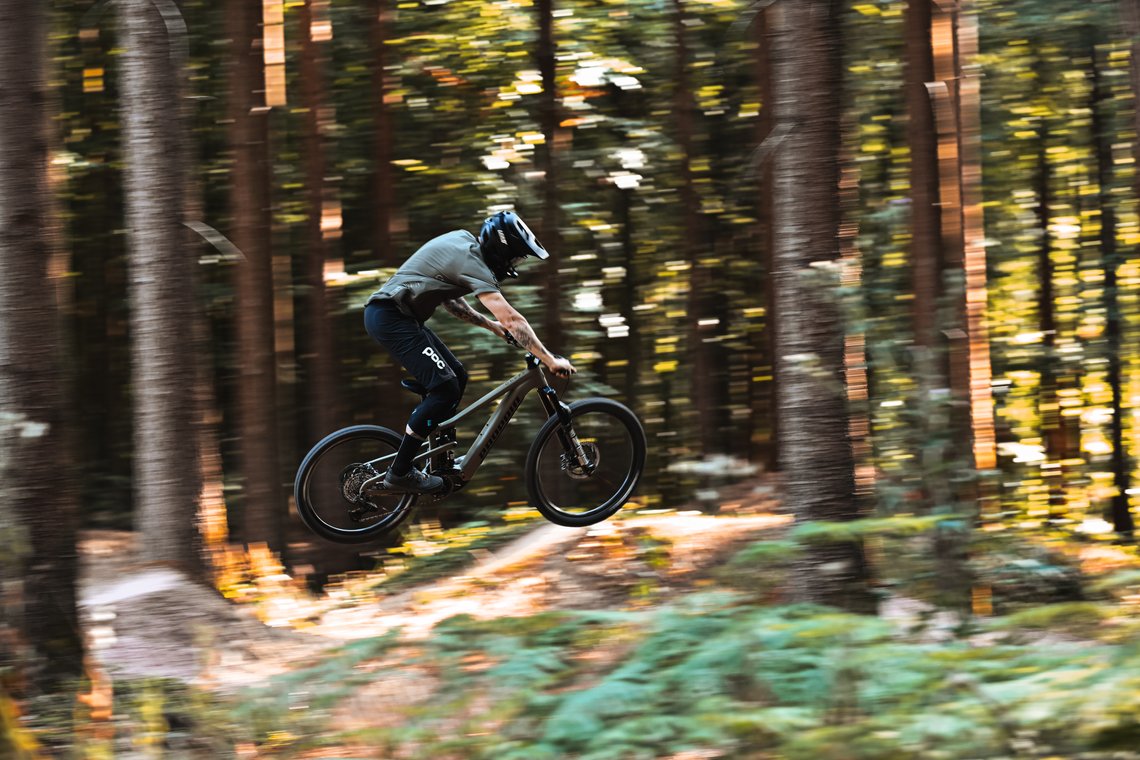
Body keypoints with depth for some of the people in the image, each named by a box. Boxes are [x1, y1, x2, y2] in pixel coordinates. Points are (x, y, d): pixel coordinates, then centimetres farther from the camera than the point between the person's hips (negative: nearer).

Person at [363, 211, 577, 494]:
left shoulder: (462, 242, 13)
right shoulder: (472, 263, -17)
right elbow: (511, 318, -23)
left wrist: (491, 325, 19)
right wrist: (550, 360, -21)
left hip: (397, 316, 10)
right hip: (391, 317, -10)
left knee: (457, 377, 11)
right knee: (445, 388, -16)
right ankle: (400, 472, -12)